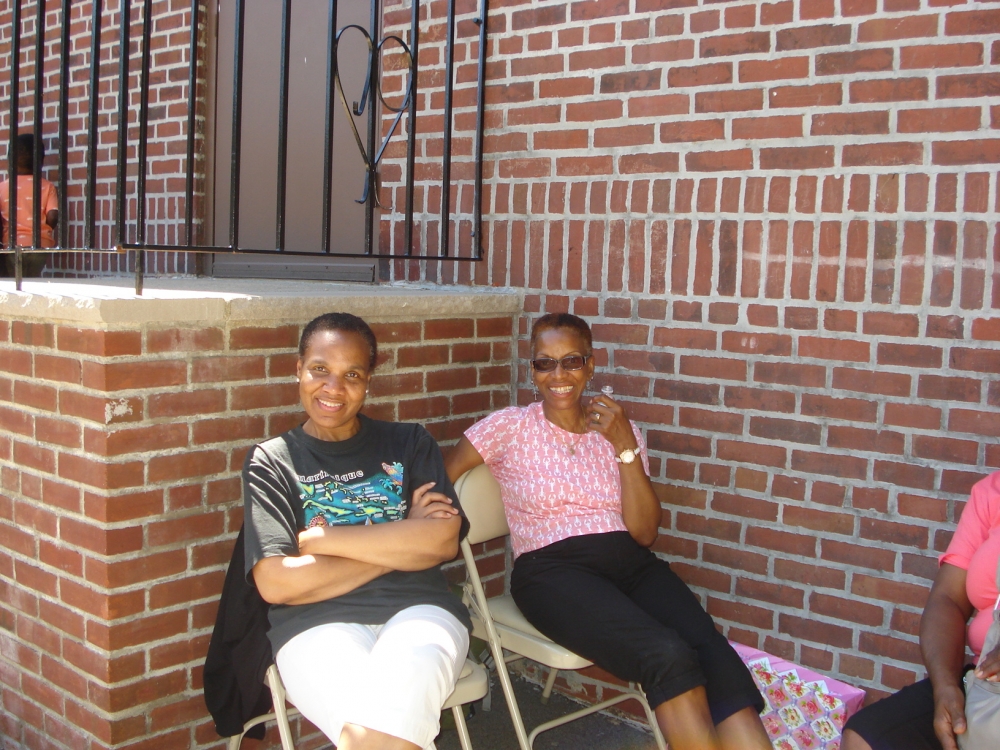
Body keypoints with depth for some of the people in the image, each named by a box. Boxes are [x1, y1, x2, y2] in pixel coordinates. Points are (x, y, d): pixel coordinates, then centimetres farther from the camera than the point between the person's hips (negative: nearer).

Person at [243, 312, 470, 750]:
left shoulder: (409, 444, 17)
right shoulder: (271, 462, 12)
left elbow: (444, 542, 1)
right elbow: (276, 583, -2)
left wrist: (317, 540, -2)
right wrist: (403, 543, 0)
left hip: (417, 611, 1)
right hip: (318, 624, 0)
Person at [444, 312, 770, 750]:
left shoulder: (619, 430, 14)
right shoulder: (510, 427, 7)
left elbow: (644, 532, 4)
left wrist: (626, 446, -5)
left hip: (631, 564, 4)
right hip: (552, 569, -3)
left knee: (710, 649, -29)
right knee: (667, 655, -32)